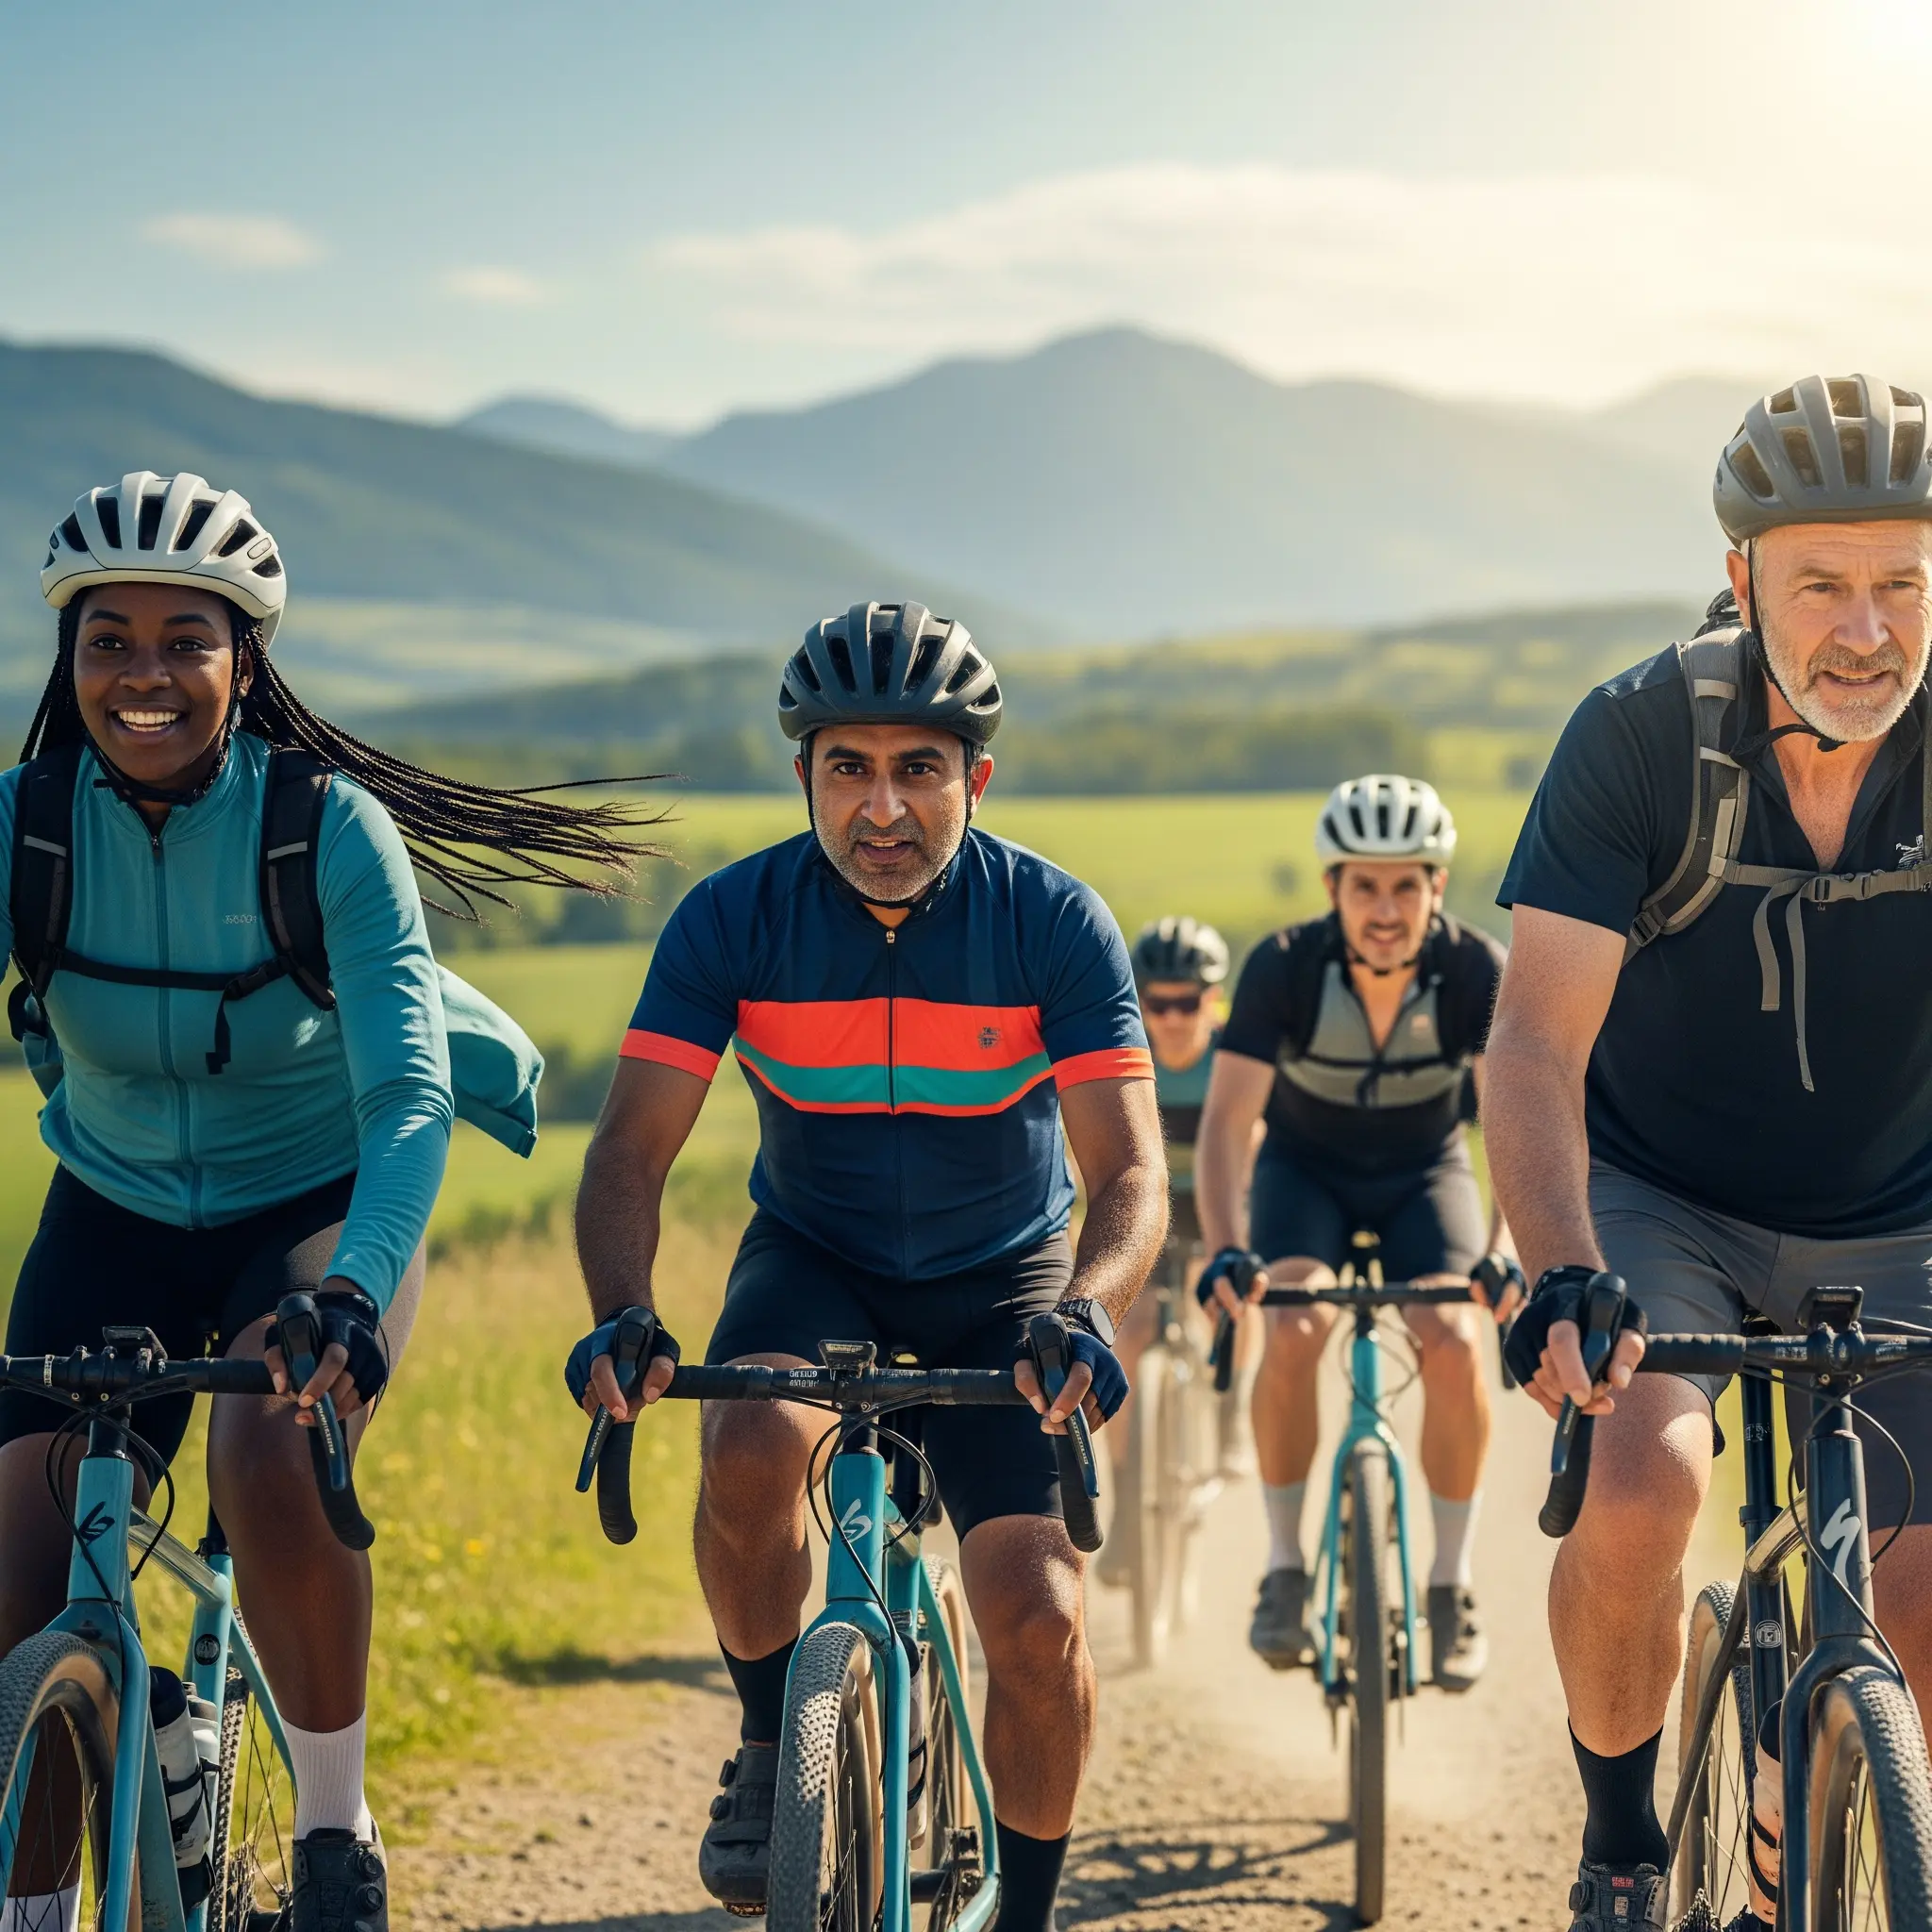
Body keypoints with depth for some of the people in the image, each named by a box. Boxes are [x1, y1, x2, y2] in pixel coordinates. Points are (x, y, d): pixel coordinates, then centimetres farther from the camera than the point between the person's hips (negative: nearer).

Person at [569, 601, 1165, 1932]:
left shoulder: (1054, 922, -20)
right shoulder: (735, 919, -18)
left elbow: (1132, 1172, -24)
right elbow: (633, 1148, -21)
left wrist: (1086, 1315, -45)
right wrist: (621, 1318, -41)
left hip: (1003, 1283, 0)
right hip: (813, 1260, 0)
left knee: (1038, 1615, -16)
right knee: (752, 1447, -33)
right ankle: (773, 1754, -6)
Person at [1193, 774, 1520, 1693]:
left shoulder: (1477, 970, -25)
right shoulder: (1284, 966, -26)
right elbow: (1228, 1120, -30)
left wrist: (1503, 1247, -47)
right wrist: (1226, 1248, -46)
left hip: (1424, 1172, 0)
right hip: (1306, 1165, 0)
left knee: (1453, 1343, -25)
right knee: (1292, 1330, -28)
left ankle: (1451, 1583, -8)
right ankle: (1284, 1570, -12)